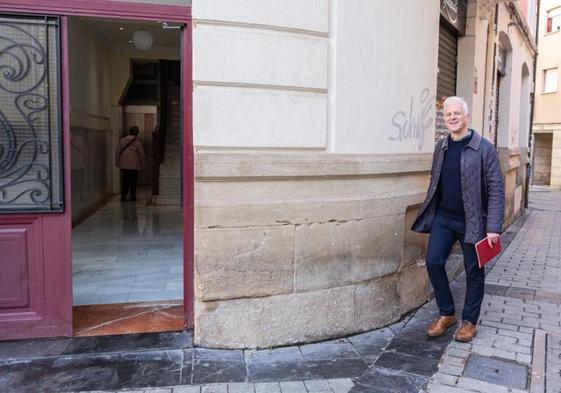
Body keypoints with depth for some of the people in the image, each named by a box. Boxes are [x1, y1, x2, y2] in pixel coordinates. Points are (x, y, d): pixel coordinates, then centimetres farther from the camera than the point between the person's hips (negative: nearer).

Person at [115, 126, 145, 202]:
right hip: (134, 165, -3)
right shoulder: (137, 142, -5)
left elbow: (117, 151, 7)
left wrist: (117, 162, 13)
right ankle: (132, 196, 5)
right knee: (133, 181, 4)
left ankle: (123, 196, 7)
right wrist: (142, 165, 8)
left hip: (124, 165, 3)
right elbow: (141, 154, -2)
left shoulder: (121, 140, 5)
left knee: (125, 181, 11)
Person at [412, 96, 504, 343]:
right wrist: (429, 212, 12)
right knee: (433, 262, 0)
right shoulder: (440, 147, 7)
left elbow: (496, 189, -11)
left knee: (473, 271, 7)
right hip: (442, 218, 4)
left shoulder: (484, 148, -9)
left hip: (472, 221, -4)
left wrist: (493, 227, -16)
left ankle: (469, 321, 25)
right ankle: (446, 314, 19)